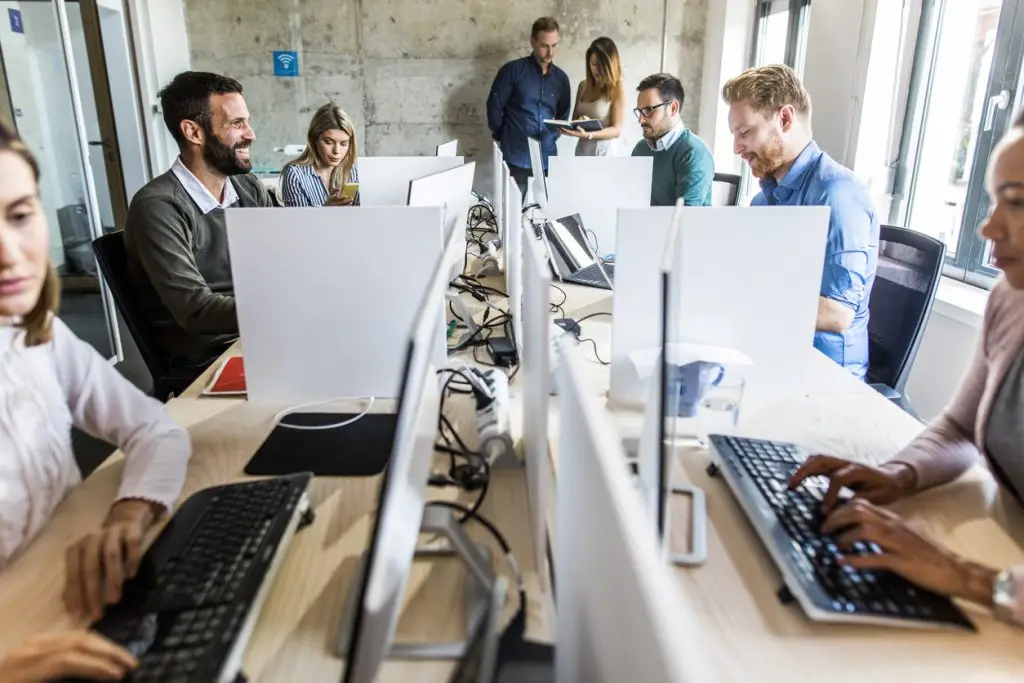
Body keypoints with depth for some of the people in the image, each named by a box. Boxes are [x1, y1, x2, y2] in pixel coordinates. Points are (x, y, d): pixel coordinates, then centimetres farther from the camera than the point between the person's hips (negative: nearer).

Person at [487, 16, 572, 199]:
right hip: (516, 158, -4)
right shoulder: (513, 70, -1)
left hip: (547, 159, 4)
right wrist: (504, 139, 5)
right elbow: (494, 107, 0)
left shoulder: (561, 78, 13)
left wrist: (552, 137, 6)